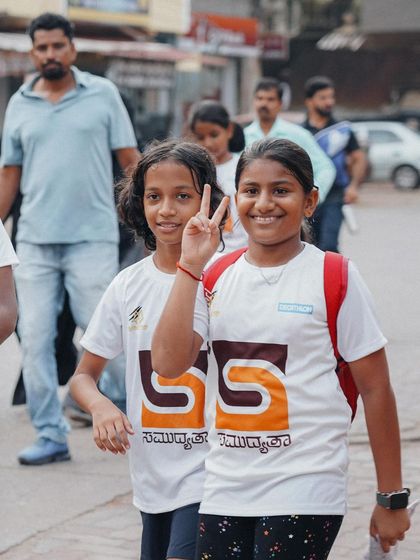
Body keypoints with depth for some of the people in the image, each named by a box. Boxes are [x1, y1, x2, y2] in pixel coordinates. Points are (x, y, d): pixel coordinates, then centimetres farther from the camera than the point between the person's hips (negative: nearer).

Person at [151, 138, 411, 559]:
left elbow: (375, 388, -1)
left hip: (304, 496, -4)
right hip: (224, 492, 4)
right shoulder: (216, 278, 7)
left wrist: (391, 498, -1)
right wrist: (190, 266, -9)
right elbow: (168, 363, -5)